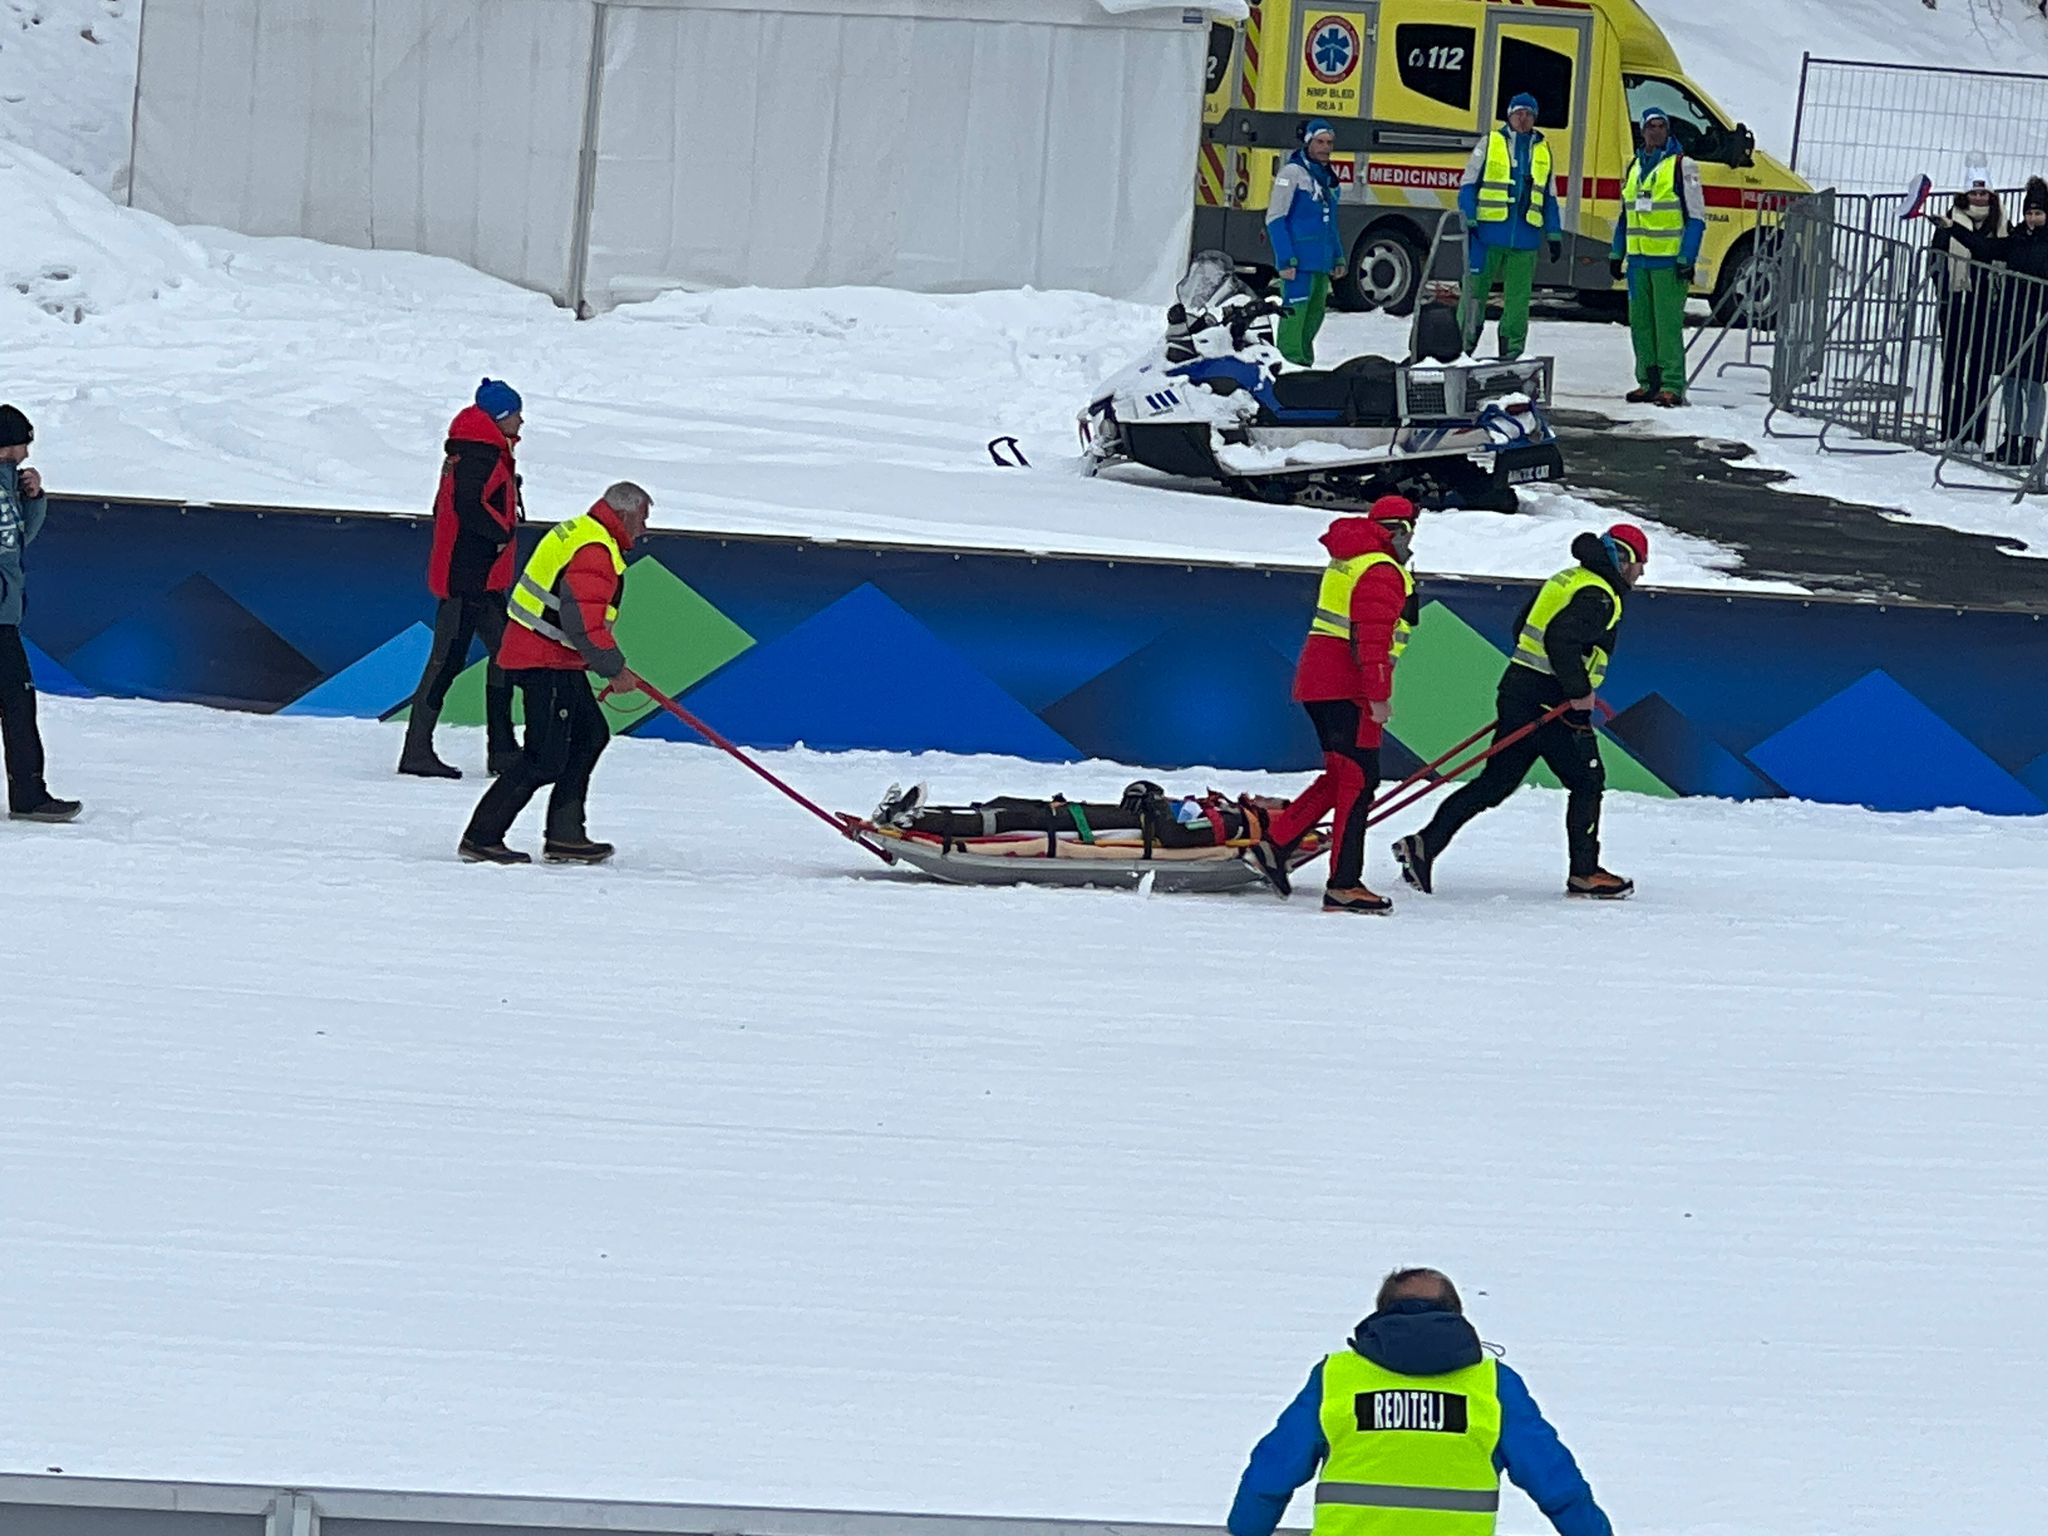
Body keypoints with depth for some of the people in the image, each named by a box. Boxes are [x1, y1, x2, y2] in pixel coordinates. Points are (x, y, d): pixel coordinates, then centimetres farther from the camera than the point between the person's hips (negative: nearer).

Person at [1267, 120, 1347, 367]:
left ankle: (1305, 360, 16)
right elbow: (1274, 219, -10)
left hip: (1321, 263, 8)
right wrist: (1285, 260, -17)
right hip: (1299, 262, -8)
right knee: (1295, 310, -11)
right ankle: (1289, 361, -10)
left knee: (1315, 312, 9)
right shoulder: (1292, 172, -6)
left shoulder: (1327, 177, 18)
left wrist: (1338, 258, 21)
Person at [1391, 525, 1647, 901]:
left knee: (1494, 784, 10)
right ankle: (1584, 874, 6)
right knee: (1587, 782, 4)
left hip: (1518, 691, 9)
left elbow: (1522, 629, 23)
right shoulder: (1599, 596, -13)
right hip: (1549, 704, -9)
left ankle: (1424, 845, 4)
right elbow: (1561, 638, -27)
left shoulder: (1568, 580, 17)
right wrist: (1578, 692, -21)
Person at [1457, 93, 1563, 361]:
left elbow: (1549, 198, 20)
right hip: (1488, 234, -3)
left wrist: (1554, 236, 14)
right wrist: (1468, 221, -9)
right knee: (1476, 288, 0)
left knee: (1518, 298, 3)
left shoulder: (1543, 152, 14)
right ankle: (1464, 346, 6)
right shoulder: (1490, 144, 3)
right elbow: (1468, 185, 2)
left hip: (1525, 238, 3)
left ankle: (1512, 352, 7)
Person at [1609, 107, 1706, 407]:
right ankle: (1648, 382, 15)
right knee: (1640, 322, 8)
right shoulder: (1635, 167, 16)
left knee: (1668, 323, -9)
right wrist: (1616, 254, 19)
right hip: (1639, 259, 7)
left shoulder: (1681, 166, -4)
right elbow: (1625, 214, 24)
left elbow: (1696, 216, -6)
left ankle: (1672, 386, -9)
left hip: (1670, 259, -7)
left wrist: (1687, 258, -13)